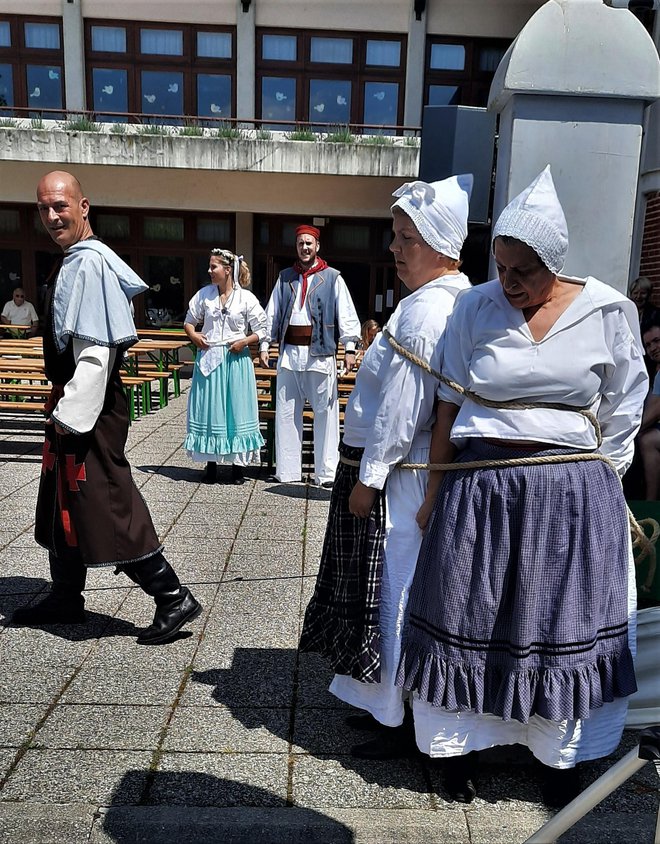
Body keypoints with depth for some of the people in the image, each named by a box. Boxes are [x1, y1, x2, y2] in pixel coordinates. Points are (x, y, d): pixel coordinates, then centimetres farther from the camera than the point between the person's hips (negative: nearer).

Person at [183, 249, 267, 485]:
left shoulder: (246, 298, -4)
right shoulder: (204, 294, 4)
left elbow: (261, 331, -1)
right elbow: (189, 321, 15)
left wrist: (244, 341, -15)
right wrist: (193, 335, -4)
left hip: (236, 360, -2)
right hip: (208, 358, 3)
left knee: (236, 409, 2)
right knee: (209, 409, 6)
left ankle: (237, 462, 14)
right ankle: (211, 462, 18)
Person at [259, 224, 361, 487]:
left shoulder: (332, 278, 3)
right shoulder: (285, 278, 14)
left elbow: (347, 314, -1)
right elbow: (272, 314, 15)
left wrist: (350, 348, -10)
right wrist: (264, 345, 9)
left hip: (320, 352, -4)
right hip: (289, 351, 4)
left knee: (325, 412, -2)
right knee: (286, 411, 7)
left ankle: (326, 472, 6)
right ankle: (286, 469, 18)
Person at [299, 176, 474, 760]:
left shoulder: (424, 311, -20)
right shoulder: (459, 300, 13)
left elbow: (401, 411, -22)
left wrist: (367, 478, -14)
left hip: (397, 477, -10)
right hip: (417, 473, 10)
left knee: (396, 590, 3)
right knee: (397, 593, 19)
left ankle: (403, 727, 23)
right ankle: (391, 707, 37)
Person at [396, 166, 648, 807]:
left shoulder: (609, 311, -3)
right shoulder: (474, 308, -2)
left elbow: (622, 418, 5)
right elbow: (449, 408, 1)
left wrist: (596, 489, 2)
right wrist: (434, 492, 1)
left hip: (572, 496, 0)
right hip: (480, 487, 1)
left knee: (564, 627, 13)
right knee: (467, 618, 11)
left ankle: (560, 754, 38)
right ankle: (460, 742, 35)